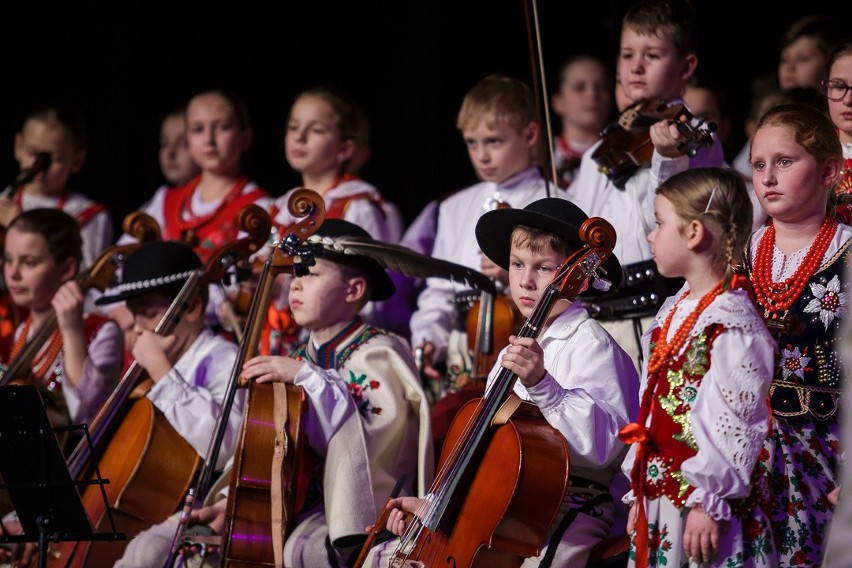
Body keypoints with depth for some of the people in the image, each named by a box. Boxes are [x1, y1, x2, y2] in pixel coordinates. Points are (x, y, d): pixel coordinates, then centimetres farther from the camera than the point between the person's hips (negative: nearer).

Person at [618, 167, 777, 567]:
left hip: (702, 513, -9)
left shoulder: (732, 324, -16)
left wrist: (709, 504, -19)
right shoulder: (672, 314, 13)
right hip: (657, 500, 9)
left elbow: (733, 428, -19)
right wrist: (639, 495, 17)